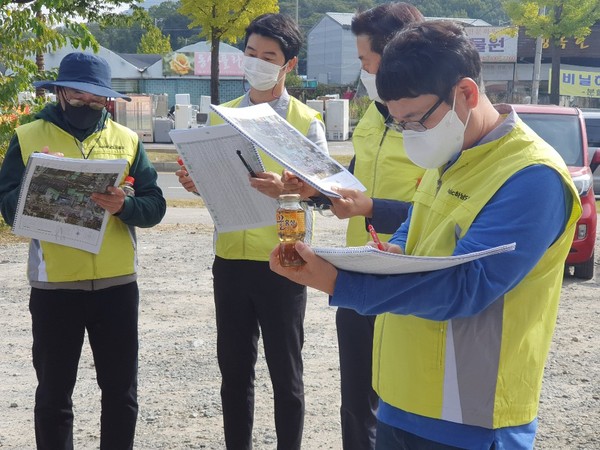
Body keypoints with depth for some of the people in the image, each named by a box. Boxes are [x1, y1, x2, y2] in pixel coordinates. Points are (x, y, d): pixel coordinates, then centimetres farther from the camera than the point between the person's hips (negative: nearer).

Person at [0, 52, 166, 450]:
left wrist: (124, 205, -20)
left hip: (117, 284, 2)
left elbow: (155, 205, 0)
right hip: (54, 286, -1)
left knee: (121, 391, 11)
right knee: (53, 394, 9)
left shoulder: (127, 140, 6)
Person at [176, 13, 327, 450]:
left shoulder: (306, 122, -5)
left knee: (285, 372, 6)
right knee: (233, 368, 13)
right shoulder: (221, 117, 7)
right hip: (230, 259, 4)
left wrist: (284, 188, -28)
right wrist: (195, 183, -10)